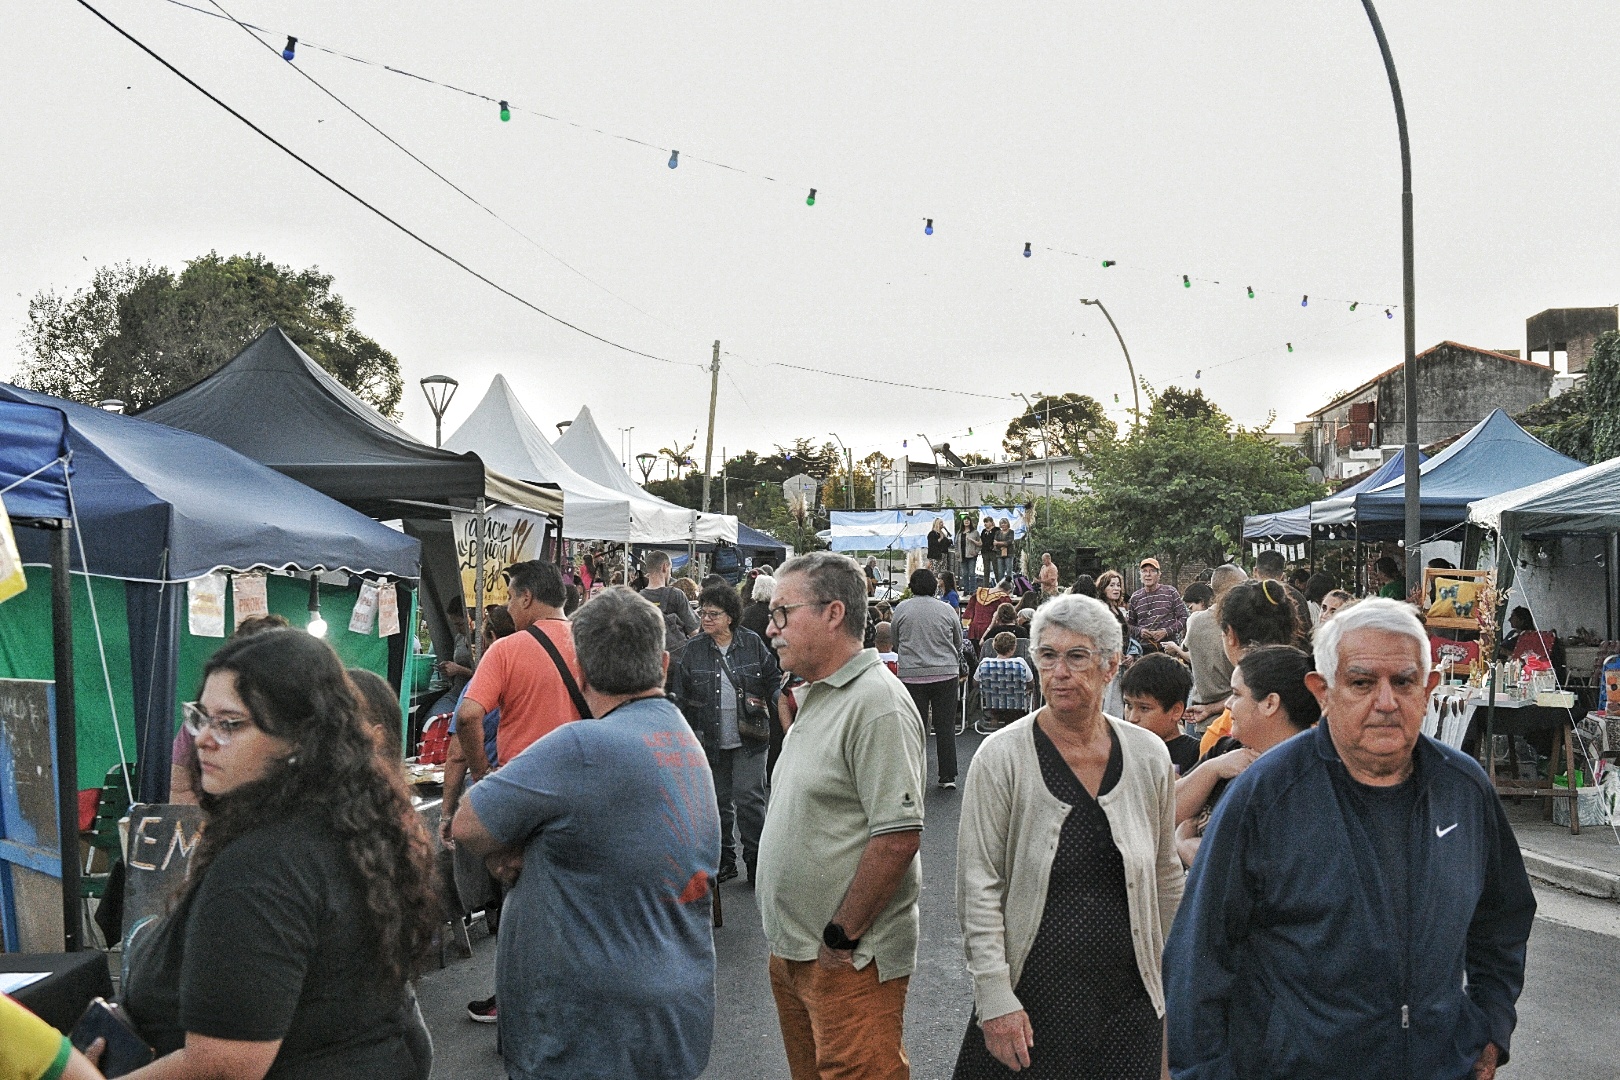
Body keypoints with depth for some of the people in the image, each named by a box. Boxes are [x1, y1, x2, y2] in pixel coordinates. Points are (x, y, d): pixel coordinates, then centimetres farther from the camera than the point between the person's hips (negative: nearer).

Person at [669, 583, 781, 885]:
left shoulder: (752, 643, 0)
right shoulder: (692, 650, 2)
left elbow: (773, 680, 10)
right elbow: (679, 696, 4)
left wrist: (779, 702, -5)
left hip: (748, 739, -2)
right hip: (710, 740, 2)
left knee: (749, 799, -4)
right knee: (718, 802, 10)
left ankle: (756, 860, 8)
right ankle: (724, 859, 23)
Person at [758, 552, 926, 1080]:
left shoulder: (878, 704, -19)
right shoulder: (816, 696, 12)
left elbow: (897, 837, -24)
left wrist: (841, 939, -18)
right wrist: (794, 939, 15)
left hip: (849, 959, -9)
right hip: (792, 949, 9)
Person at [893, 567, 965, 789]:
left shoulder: (901, 608, 1)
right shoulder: (947, 609, 2)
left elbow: (895, 643, 11)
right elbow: (958, 643, 12)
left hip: (912, 675, 0)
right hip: (946, 674, 0)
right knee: (946, 726, 6)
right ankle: (948, 777, 8)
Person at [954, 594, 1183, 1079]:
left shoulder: (1148, 755, 1)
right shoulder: (1002, 757, -10)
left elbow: (1165, 878, 11)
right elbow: (978, 886, -10)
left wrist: (1171, 980, 14)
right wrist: (995, 998, -14)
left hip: (1130, 999, 3)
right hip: (1031, 998, -3)